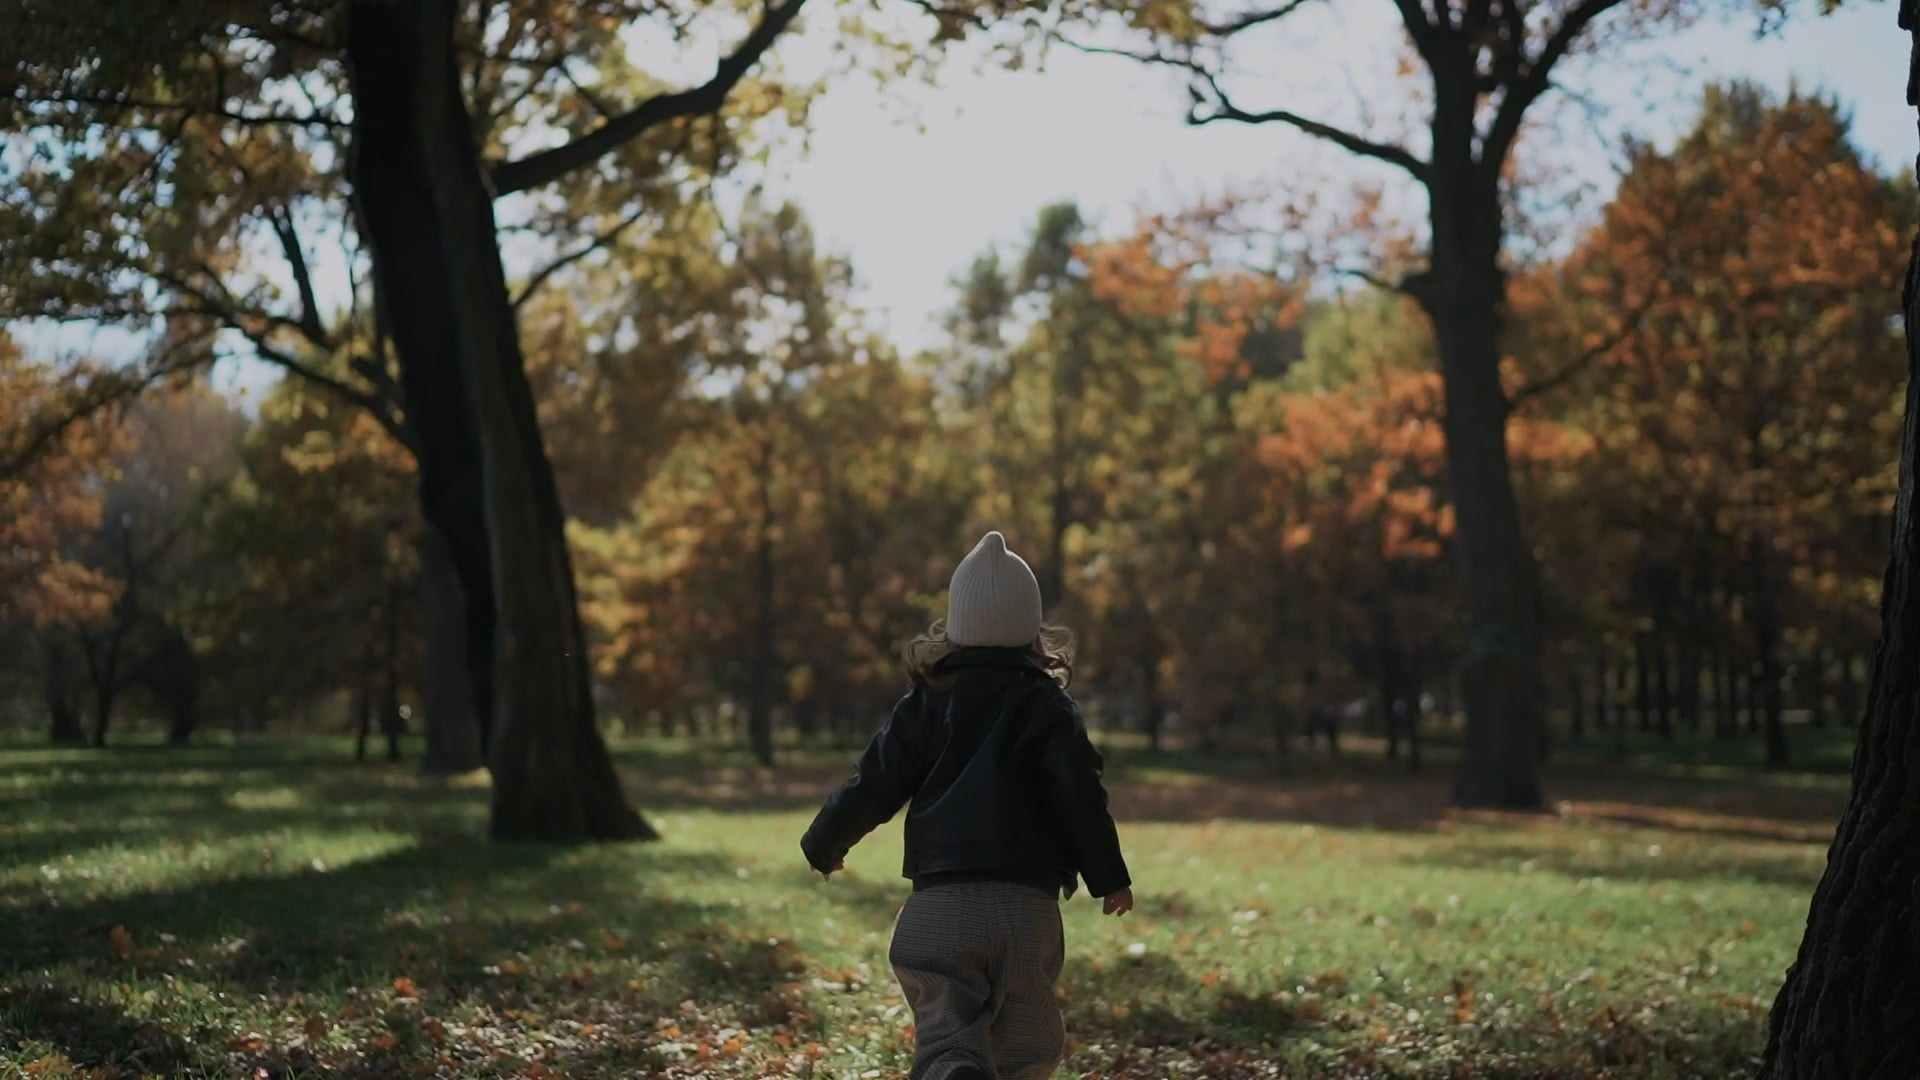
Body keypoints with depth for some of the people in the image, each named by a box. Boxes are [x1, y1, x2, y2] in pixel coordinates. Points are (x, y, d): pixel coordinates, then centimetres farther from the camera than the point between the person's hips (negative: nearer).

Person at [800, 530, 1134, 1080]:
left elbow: (871, 788, 7)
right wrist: (1110, 878, 7)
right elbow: (1083, 797, -5)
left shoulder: (923, 704, 7)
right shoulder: (1048, 705, 3)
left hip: (937, 906, 1)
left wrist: (823, 845, 24)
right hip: (1026, 906, -1)